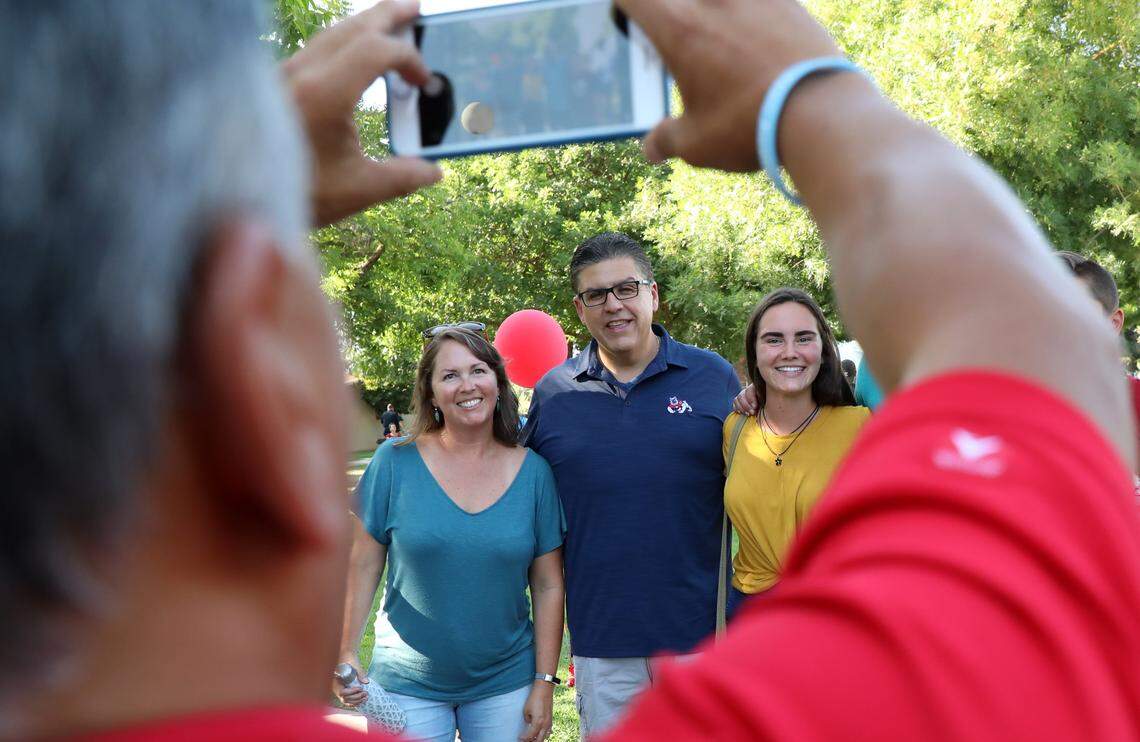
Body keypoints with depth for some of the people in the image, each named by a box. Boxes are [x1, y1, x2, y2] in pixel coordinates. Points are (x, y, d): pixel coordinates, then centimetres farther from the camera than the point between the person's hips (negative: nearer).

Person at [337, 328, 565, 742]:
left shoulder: (533, 473, -2)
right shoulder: (395, 463, -6)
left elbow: (548, 587, 1)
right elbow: (364, 568, 0)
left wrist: (544, 683, -2)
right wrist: (345, 655, -7)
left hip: (505, 684, 1)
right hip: (409, 685, -1)